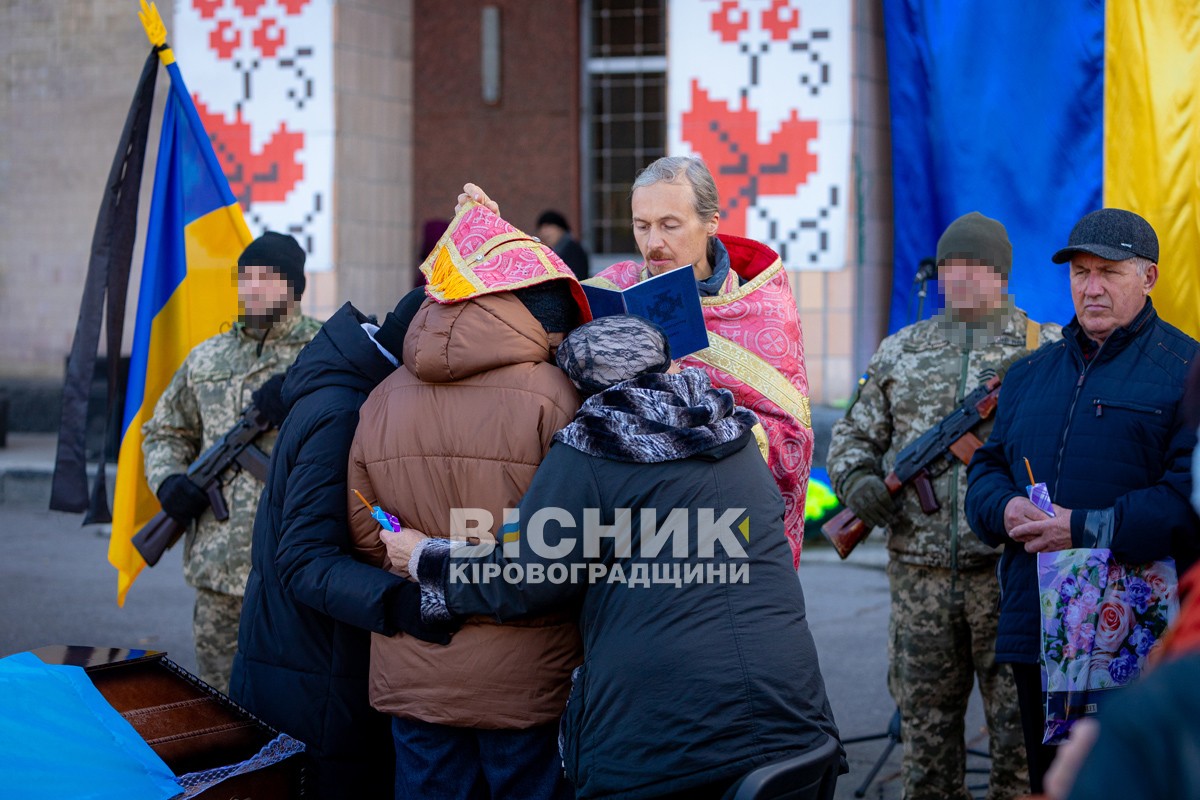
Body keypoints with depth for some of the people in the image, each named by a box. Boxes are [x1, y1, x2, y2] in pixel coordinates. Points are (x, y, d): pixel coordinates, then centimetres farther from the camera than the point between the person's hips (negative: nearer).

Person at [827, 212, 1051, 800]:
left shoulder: (1047, 348, 6)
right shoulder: (900, 352, 14)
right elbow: (852, 435, 17)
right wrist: (855, 478, -4)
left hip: (1011, 571, -3)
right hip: (919, 570, 3)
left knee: (1020, 719, -1)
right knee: (925, 724, 9)